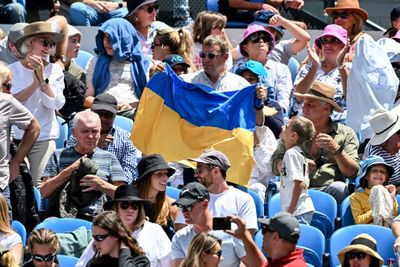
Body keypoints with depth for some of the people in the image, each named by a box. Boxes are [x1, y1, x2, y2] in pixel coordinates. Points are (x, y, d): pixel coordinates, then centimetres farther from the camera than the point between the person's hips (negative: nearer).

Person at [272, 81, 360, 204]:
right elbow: (276, 166, 15)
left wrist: (336, 150, -6)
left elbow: (352, 173, 8)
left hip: (327, 191, 0)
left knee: (339, 188, -37)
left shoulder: (346, 133, 16)